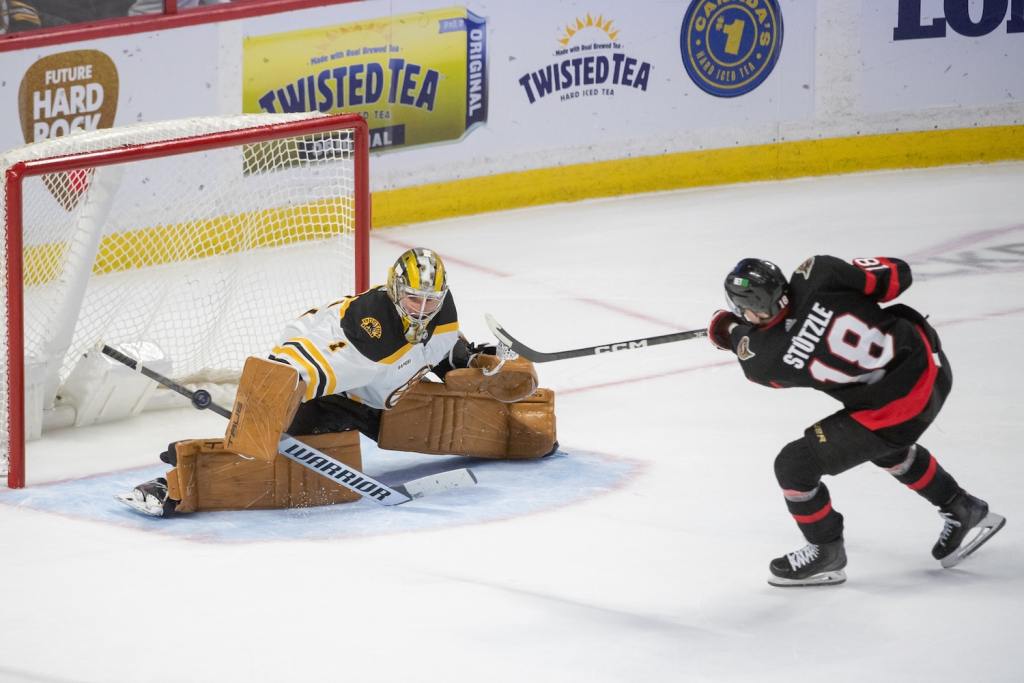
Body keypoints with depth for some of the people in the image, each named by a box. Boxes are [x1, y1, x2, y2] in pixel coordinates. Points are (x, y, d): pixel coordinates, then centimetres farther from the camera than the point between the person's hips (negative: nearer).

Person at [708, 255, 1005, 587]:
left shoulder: (762, 360, -21)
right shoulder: (818, 277, -18)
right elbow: (896, 276, -8)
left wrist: (732, 329, 24)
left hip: (897, 406, -6)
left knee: (795, 464, 4)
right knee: (886, 446, 37)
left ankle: (826, 554, 25)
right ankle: (964, 511, 49)